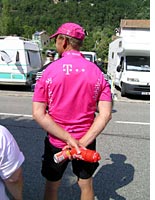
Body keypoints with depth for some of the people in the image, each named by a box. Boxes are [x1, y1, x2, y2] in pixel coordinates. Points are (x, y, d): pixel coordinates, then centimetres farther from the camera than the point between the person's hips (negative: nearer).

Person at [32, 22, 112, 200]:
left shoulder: (49, 71, -13)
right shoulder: (96, 72, -7)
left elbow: (38, 114, -18)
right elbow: (105, 114, -12)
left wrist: (68, 138, -18)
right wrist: (82, 142, -15)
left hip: (55, 142, -1)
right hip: (86, 142, 2)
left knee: (52, 186, 22)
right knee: (86, 185, 23)